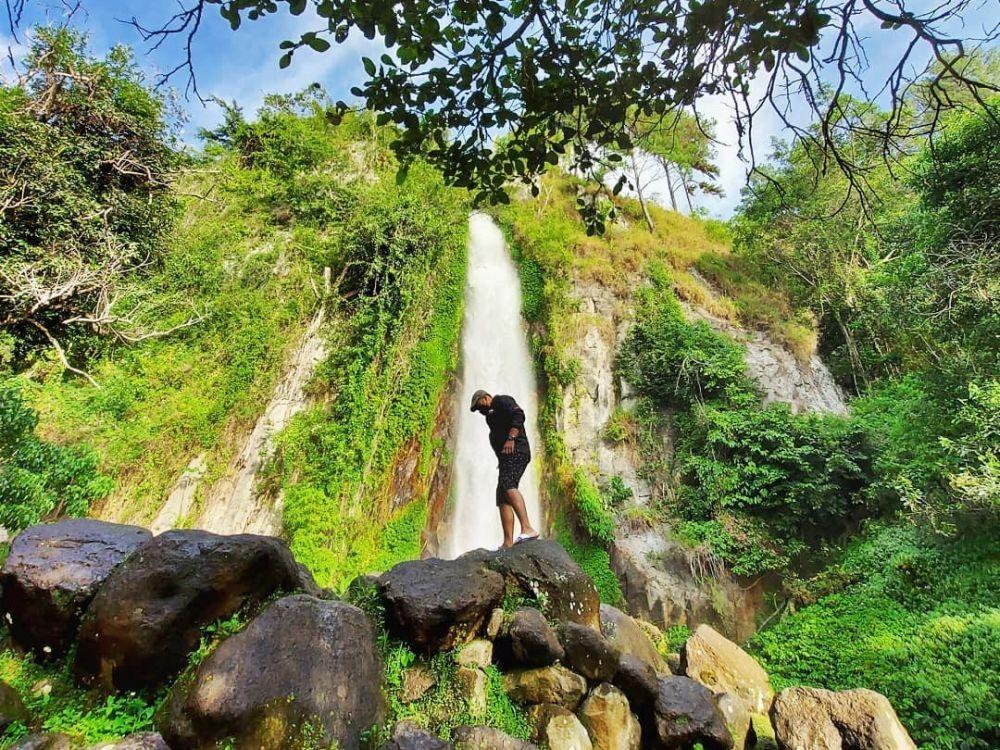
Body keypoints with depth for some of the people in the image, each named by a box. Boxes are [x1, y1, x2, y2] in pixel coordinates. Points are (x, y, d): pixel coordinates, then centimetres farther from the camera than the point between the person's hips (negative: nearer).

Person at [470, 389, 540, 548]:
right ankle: (508, 543, -3)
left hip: (515, 451, -10)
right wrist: (501, 461, 17)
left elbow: (518, 414, -13)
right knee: (503, 499, 1)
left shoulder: (502, 401, 5)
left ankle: (527, 528, -41)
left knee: (508, 484, -29)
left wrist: (511, 438, -22)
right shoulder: (491, 415, 33)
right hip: (506, 457, 10)